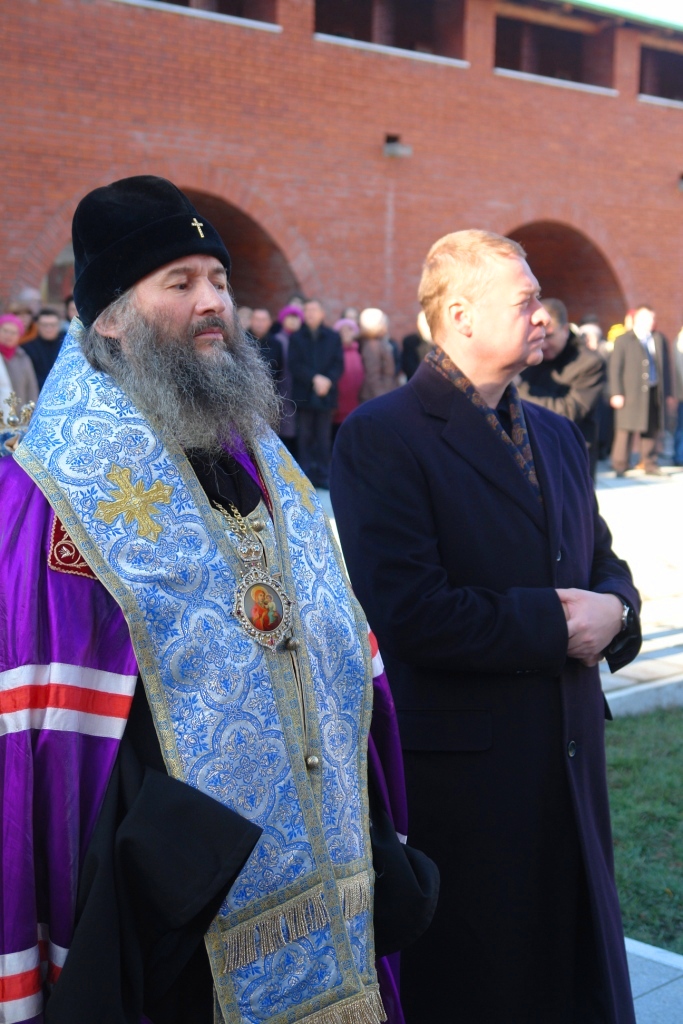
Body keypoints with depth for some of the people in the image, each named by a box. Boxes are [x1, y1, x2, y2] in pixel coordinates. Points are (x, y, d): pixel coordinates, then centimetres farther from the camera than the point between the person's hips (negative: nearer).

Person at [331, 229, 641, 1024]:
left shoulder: (557, 437, 12)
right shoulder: (381, 438, -13)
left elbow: (603, 566, 18)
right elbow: (411, 614, -22)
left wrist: (613, 611, -6)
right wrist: (555, 625, -16)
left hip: (569, 758, 7)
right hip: (456, 772, -7)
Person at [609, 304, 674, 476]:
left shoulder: (660, 339, 13)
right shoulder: (623, 340, 2)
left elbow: (666, 367, 14)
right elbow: (615, 368, -1)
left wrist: (669, 393, 10)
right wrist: (616, 394, -9)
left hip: (655, 393, 4)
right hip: (631, 393, -4)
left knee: (652, 430, 6)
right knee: (626, 430, -5)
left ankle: (650, 465, 14)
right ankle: (620, 466, 2)